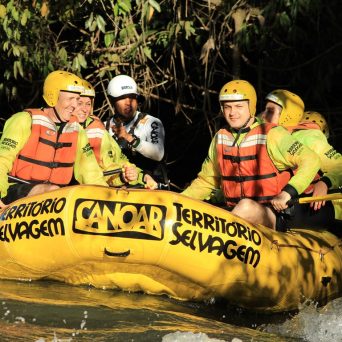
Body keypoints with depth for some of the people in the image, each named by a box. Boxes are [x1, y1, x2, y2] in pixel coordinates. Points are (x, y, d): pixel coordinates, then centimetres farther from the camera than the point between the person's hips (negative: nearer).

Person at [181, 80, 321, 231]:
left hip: (273, 217, -5)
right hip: (235, 215, 5)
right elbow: (206, 181, 21)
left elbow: (311, 160, -11)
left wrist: (287, 193, -23)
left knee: (247, 206, -38)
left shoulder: (271, 135, -5)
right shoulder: (221, 138, 13)